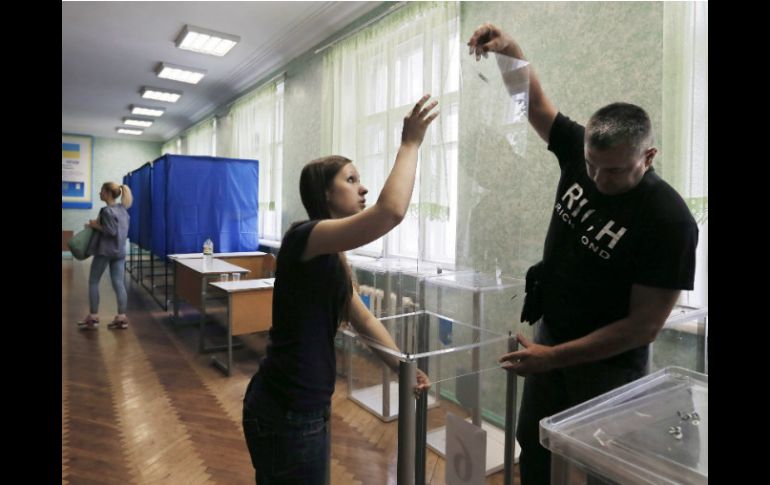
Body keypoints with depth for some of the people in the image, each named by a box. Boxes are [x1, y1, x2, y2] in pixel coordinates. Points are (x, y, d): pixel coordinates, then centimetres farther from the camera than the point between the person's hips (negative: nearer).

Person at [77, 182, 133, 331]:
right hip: (119, 251, 7)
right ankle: (122, 317, 5)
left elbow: (111, 231, -20)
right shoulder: (122, 209, 11)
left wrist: (96, 225, -8)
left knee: (93, 282, 7)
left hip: (105, 250, -7)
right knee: (119, 284, 5)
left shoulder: (107, 211, -14)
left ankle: (93, 317, 10)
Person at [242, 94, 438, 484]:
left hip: (302, 407, 9)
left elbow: (363, 319, 11)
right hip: (286, 414, -9)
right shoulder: (304, 238, -19)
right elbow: (392, 210, -33)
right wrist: (410, 143, -20)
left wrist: (401, 367, 3)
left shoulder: (329, 256, 10)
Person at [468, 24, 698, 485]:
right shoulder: (582, 152, -11)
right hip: (551, 336, 5)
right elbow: (536, 103, 0)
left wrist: (553, 358, -22)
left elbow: (644, 325, -21)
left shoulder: (669, 221, -25)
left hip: (606, 364, -5)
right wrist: (509, 49, -17)